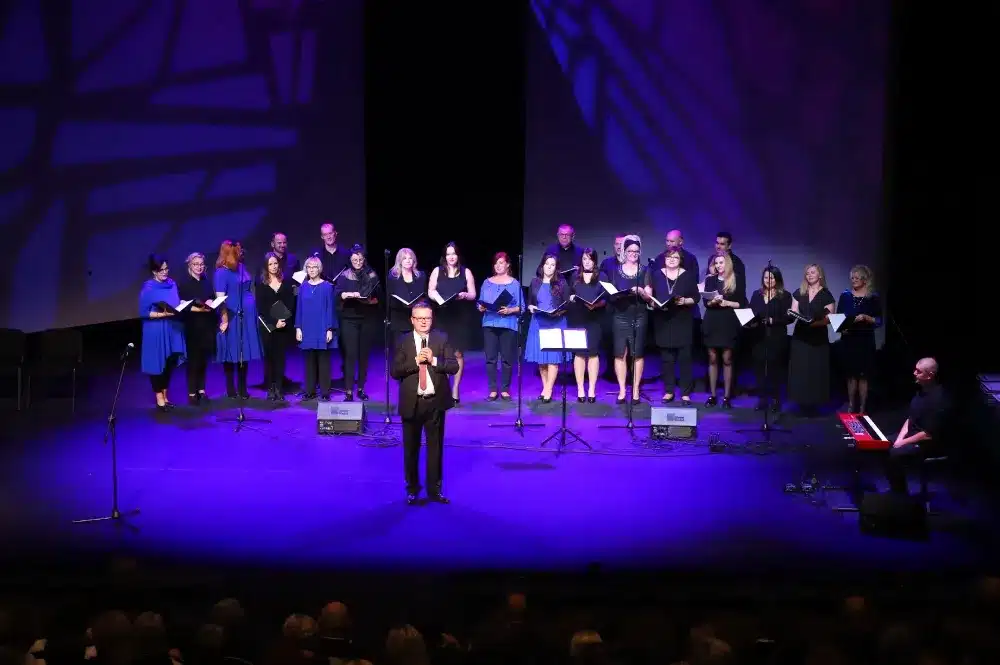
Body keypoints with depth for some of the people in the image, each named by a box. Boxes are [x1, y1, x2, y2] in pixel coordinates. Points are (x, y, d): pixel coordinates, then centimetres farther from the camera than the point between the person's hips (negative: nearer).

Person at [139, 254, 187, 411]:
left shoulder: (172, 283, 6)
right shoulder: (148, 288, -12)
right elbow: (143, 312, -13)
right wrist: (162, 314, -23)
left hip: (173, 329, 6)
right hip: (156, 331, -6)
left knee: (170, 363, 12)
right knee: (158, 363, 3)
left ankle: (165, 396, 25)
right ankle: (159, 399, 14)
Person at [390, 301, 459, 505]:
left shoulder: (442, 339, 2)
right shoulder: (402, 341, 0)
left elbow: (454, 367, -4)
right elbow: (395, 372, -7)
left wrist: (434, 360, -19)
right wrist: (416, 361, -19)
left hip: (435, 401, 0)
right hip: (412, 402, 0)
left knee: (435, 447, 7)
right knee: (411, 448, 9)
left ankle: (434, 489, 16)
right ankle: (412, 489, 22)